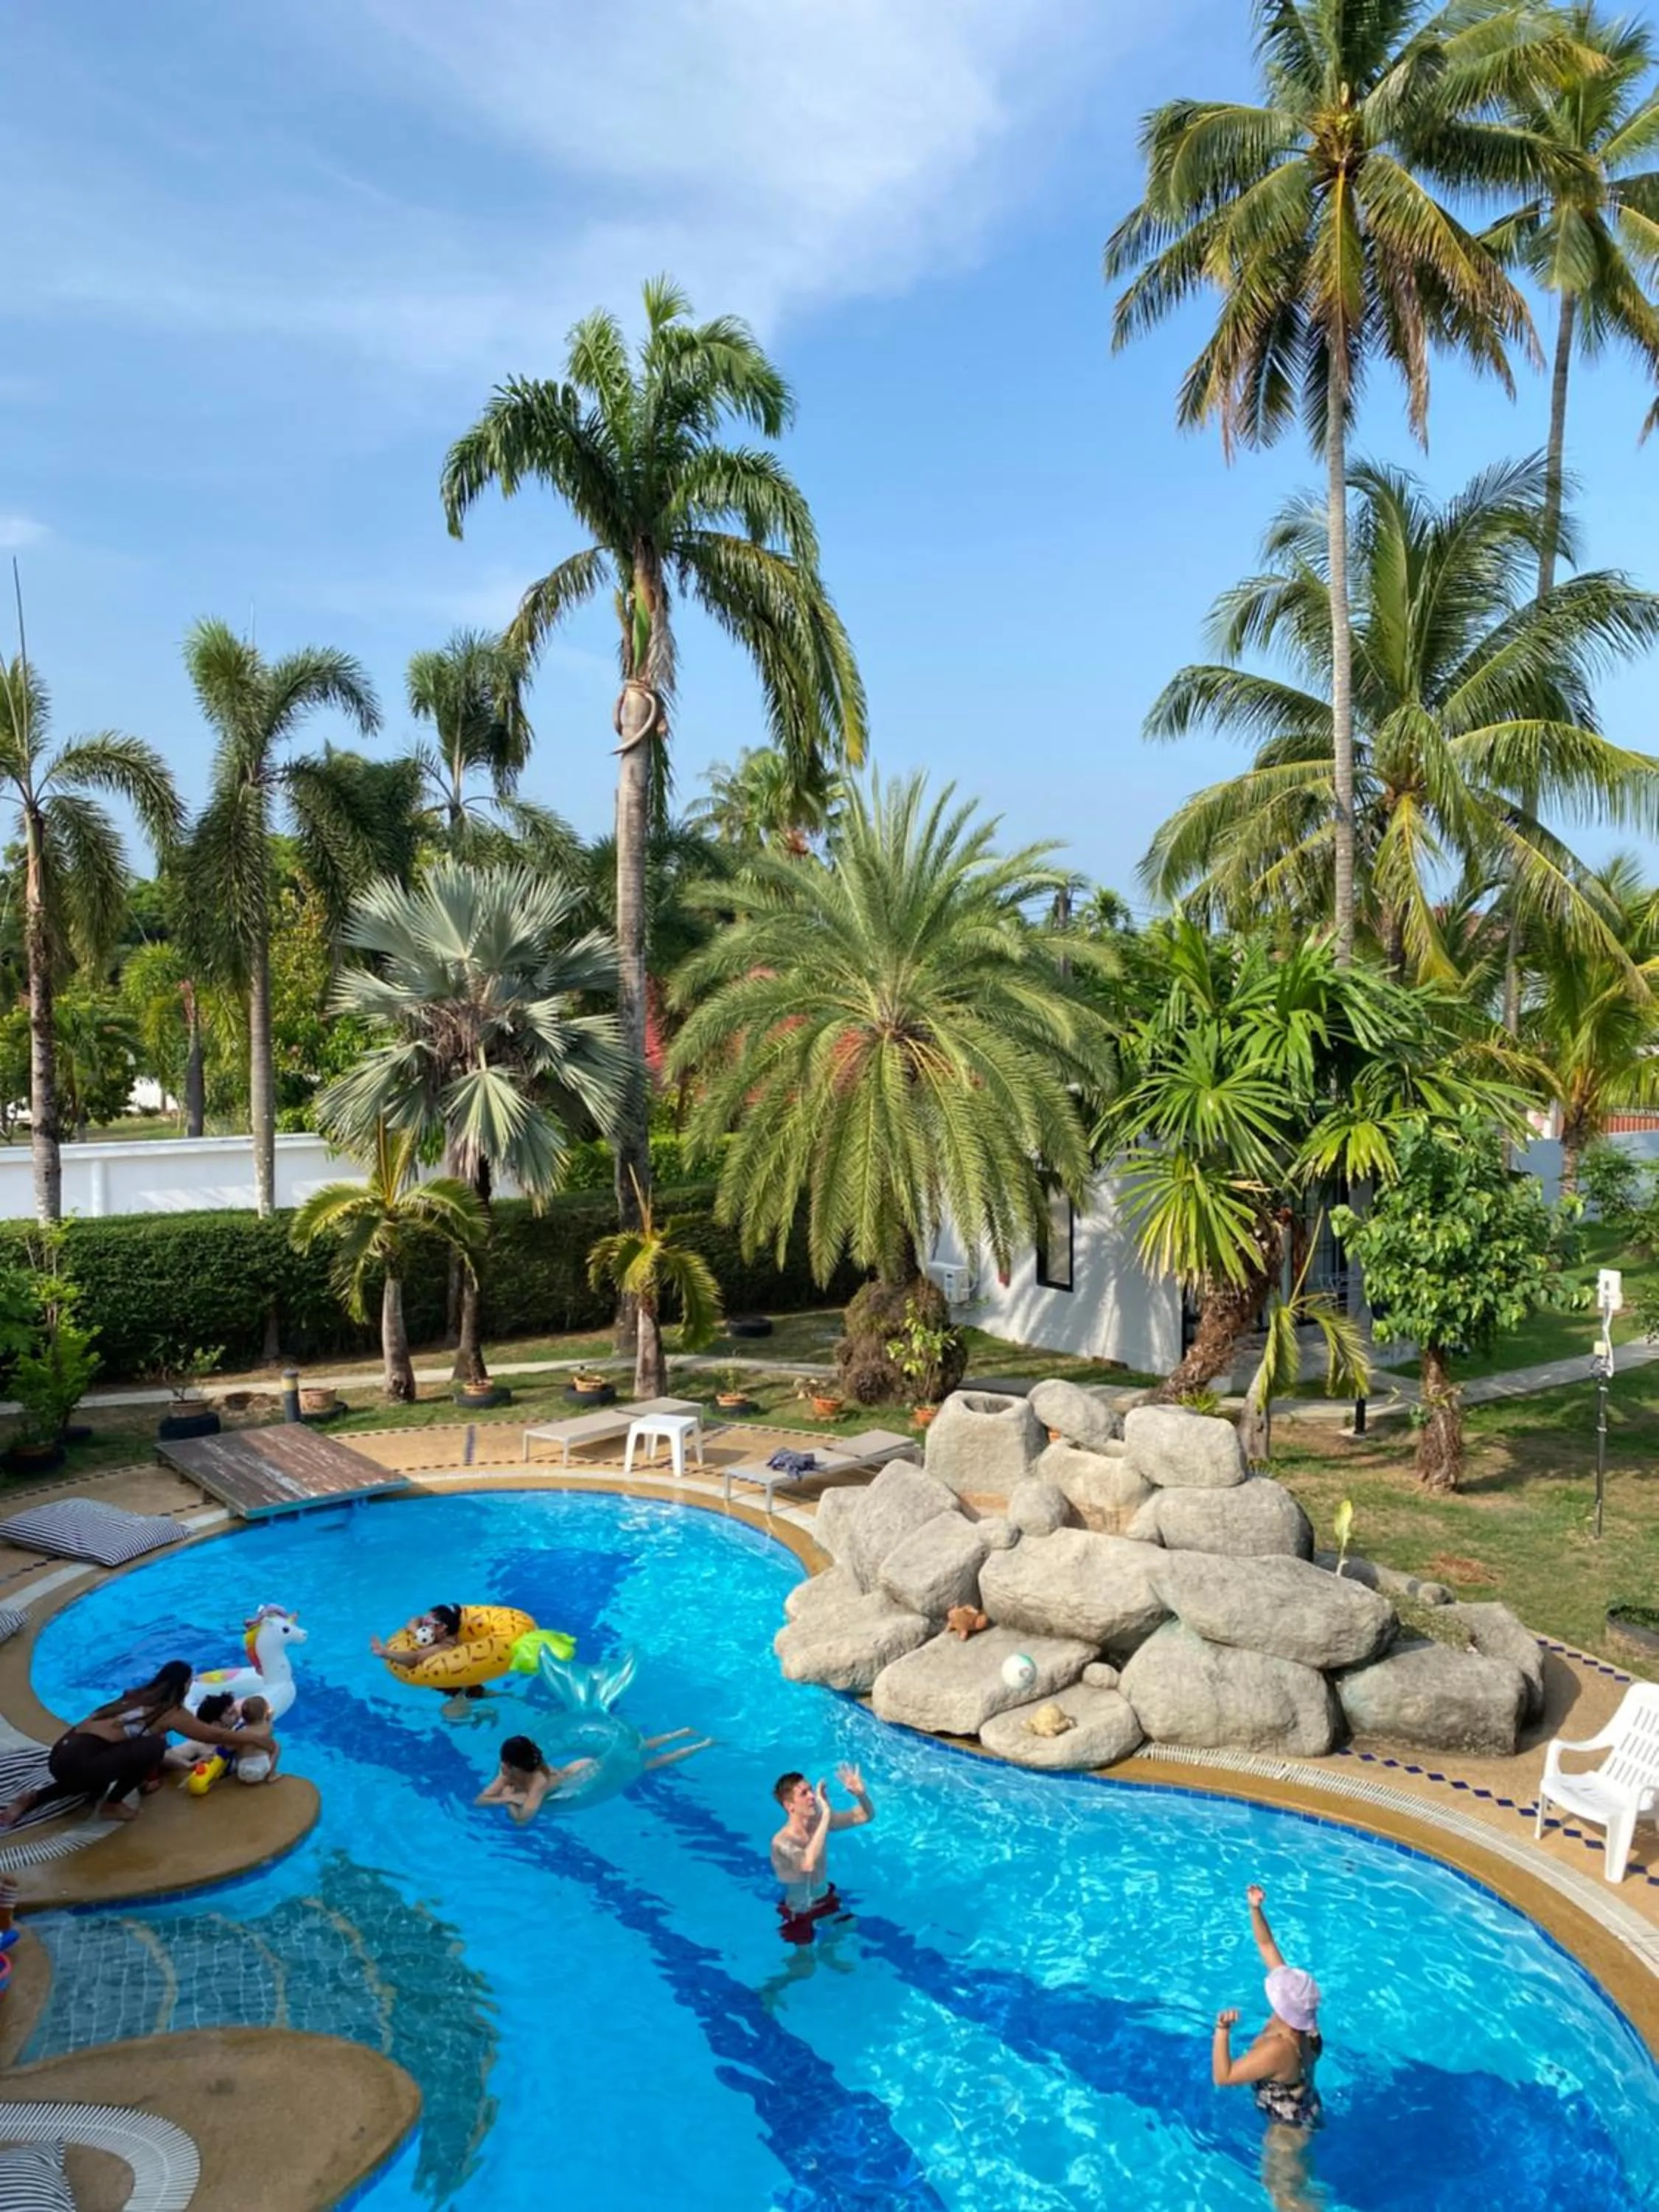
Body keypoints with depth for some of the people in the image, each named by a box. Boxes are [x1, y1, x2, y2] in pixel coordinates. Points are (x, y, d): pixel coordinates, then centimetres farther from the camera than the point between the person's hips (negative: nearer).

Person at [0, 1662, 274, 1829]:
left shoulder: (139, 1698, 19)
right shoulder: (172, 1713, -3)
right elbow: (214, 1735, 6)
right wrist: (254, 1738, 18)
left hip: (62, 1754, 9)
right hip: (77, 1763, -9)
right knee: (154, 1746, -12)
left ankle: (33, 1799, 20)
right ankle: (111, 1806, 3)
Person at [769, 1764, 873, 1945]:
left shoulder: (819, 1820, -16)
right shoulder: (782, 1841, -34)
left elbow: (867, 1816, -8)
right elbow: (808, 1865, -55)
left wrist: (861, 1794, -32)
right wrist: (827, 1813, -53)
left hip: (826, 1897, 6)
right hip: (800, 1912, -6)